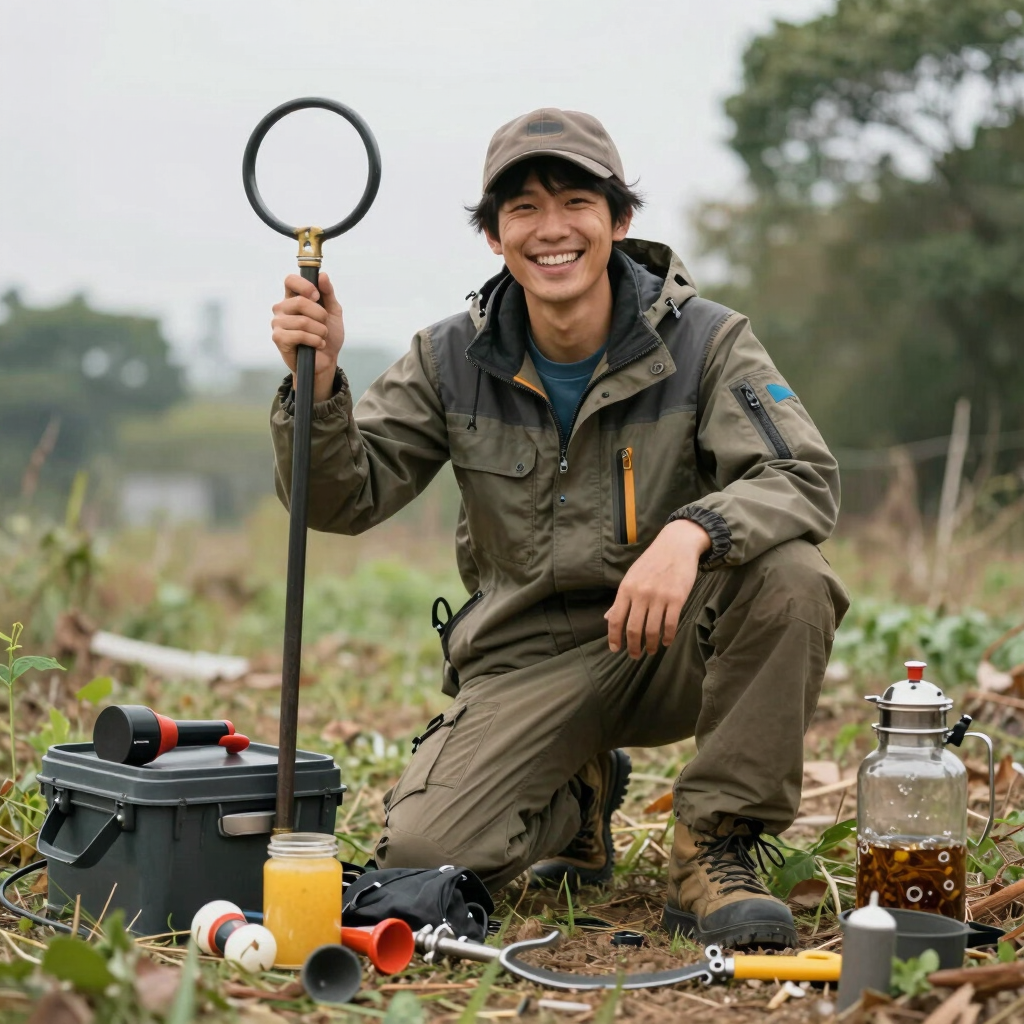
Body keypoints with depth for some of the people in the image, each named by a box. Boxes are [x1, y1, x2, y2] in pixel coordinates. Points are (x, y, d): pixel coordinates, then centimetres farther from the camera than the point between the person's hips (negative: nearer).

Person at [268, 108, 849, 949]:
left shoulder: (705, 341, -8)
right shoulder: (453, 361, -1)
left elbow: (807, 479, -19)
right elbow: (343, 500, -3)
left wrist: (691, 530, -40)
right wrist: (319, 381, -23)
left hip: (676, 641, -1)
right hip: (530, 658, 1)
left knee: (789, 575, -32)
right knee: (422, 853, -19)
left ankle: (718, 848, -13)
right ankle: (577, 802, 17)